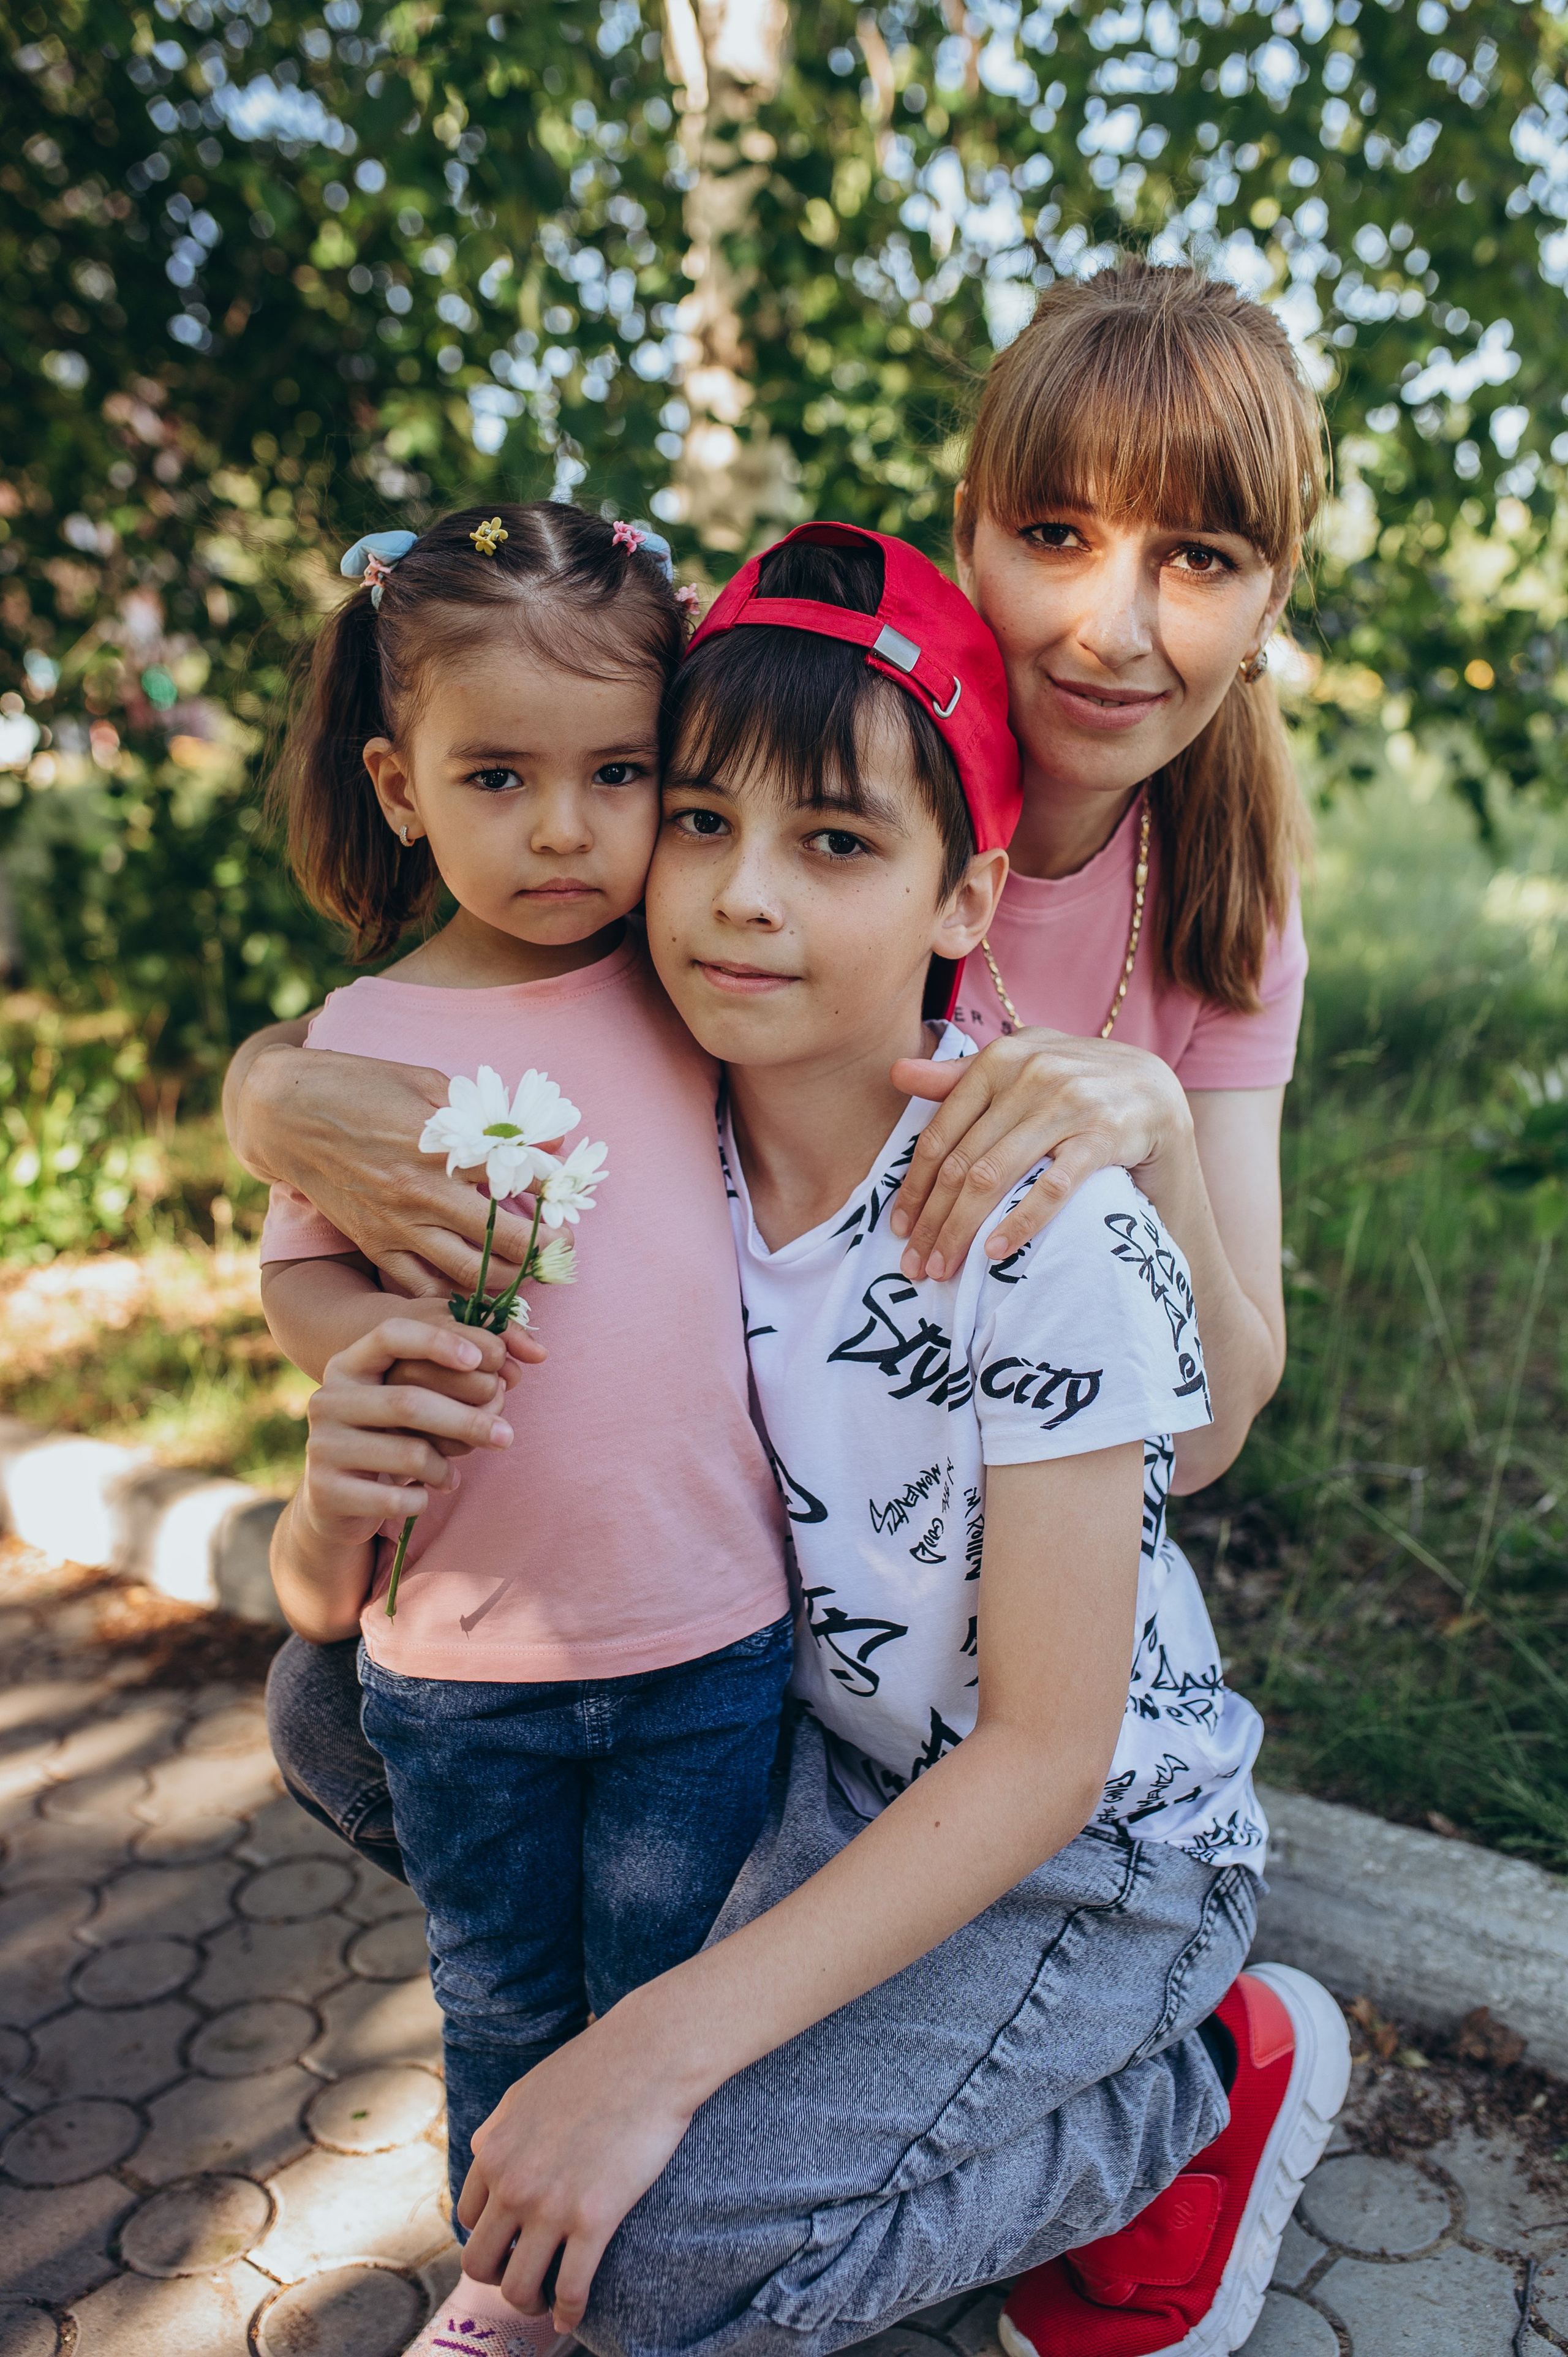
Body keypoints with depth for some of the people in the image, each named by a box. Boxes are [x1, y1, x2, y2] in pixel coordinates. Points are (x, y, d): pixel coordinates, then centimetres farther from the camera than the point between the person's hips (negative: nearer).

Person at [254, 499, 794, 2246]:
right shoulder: (363, 1042, -6)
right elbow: (298, 1268, 3)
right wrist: (378, 1344, -16)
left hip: (710, 1644, 0)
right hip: (456, 1664, 1)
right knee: (505, 2030, 23)